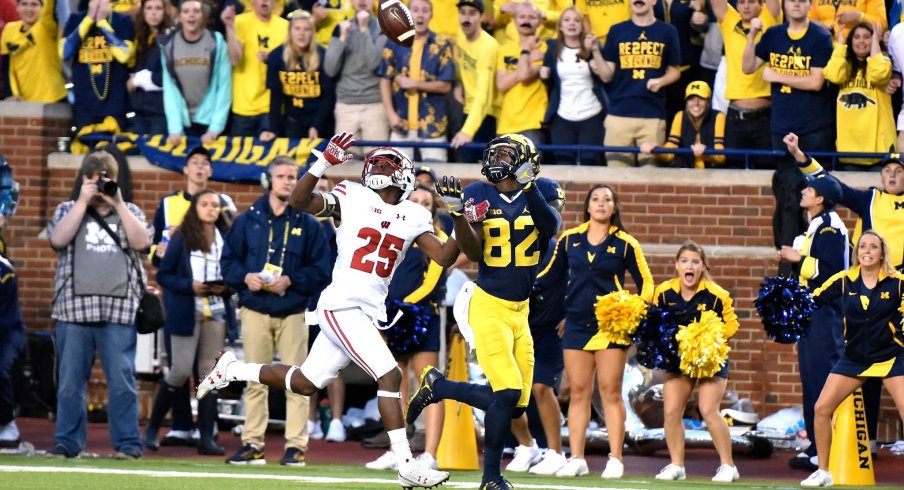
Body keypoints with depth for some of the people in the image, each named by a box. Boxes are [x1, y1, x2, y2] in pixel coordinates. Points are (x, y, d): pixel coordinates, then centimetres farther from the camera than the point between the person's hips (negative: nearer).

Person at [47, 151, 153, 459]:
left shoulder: (129, 212, 16)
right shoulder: (68, 210, 14)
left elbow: (142, 242, -2)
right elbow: (59, 239, -6)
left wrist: (118, 203, -3)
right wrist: (83, 201, -3)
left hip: (119, 310, 0)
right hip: (74, 308, 0)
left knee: (121, 380, -5)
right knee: (70, 380, 1)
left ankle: (127, 443, -1)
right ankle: (67, 442, 6)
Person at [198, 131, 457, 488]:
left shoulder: (413, 217, 12)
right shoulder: (353, 198, -3)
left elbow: (444, 257, 9)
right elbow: (300, 201, -13)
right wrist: (324, 163, -25)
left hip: (370, 311, 7)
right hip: (342, 306, -7)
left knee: (305, 384, 15)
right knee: (389, 376, -17)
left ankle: (230, 369, 35)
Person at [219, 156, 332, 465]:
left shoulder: (308, 224, 5)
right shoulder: (248, 220, 8)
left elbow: (321, 270, 2)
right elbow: (228, 261, 10)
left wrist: (291, 281, -12)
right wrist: (245, 277, -9)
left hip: (292, 312, -1)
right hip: (254, 310, 1)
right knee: (255, 381, 4)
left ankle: (296, 446, -1)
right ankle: (253, 444, 7)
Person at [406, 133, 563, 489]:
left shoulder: (540, 193, 2)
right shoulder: (478, 196, -3)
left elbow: (551, 229, -18)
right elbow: (473, 252, -10)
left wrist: (527, 186, -26)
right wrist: (458, 213, -24)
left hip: (520, 310, 4)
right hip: (489, 308, -4)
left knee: (515, 401, 5)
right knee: (508, 394, -15)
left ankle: (436, 386, 25)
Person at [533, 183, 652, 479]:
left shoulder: (625, 244, 2)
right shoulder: (569, 240, 8)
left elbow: (645, 282, 4)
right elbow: (550, 277, 16)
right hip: (576, 326, 3)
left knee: (610, 392, -3)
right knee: (578, 393, 4)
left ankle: (615, 460, 0)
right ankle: (576, 459, 7)